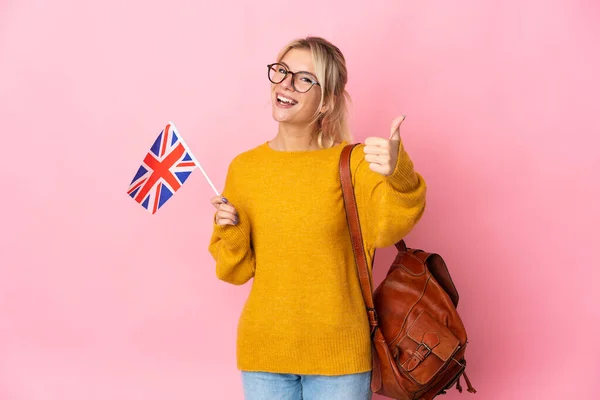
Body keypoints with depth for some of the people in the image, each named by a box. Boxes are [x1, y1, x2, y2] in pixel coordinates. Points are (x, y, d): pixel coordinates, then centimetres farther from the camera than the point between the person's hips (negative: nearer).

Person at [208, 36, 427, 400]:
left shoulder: (352, 162, -8)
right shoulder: (244, 168, 0)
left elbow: (387, 228, -28)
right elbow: (237, 272, 5)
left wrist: (398, 176, -46)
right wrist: (231, 233, -14)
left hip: (339, 353, -2)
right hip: (263, 352, 2)